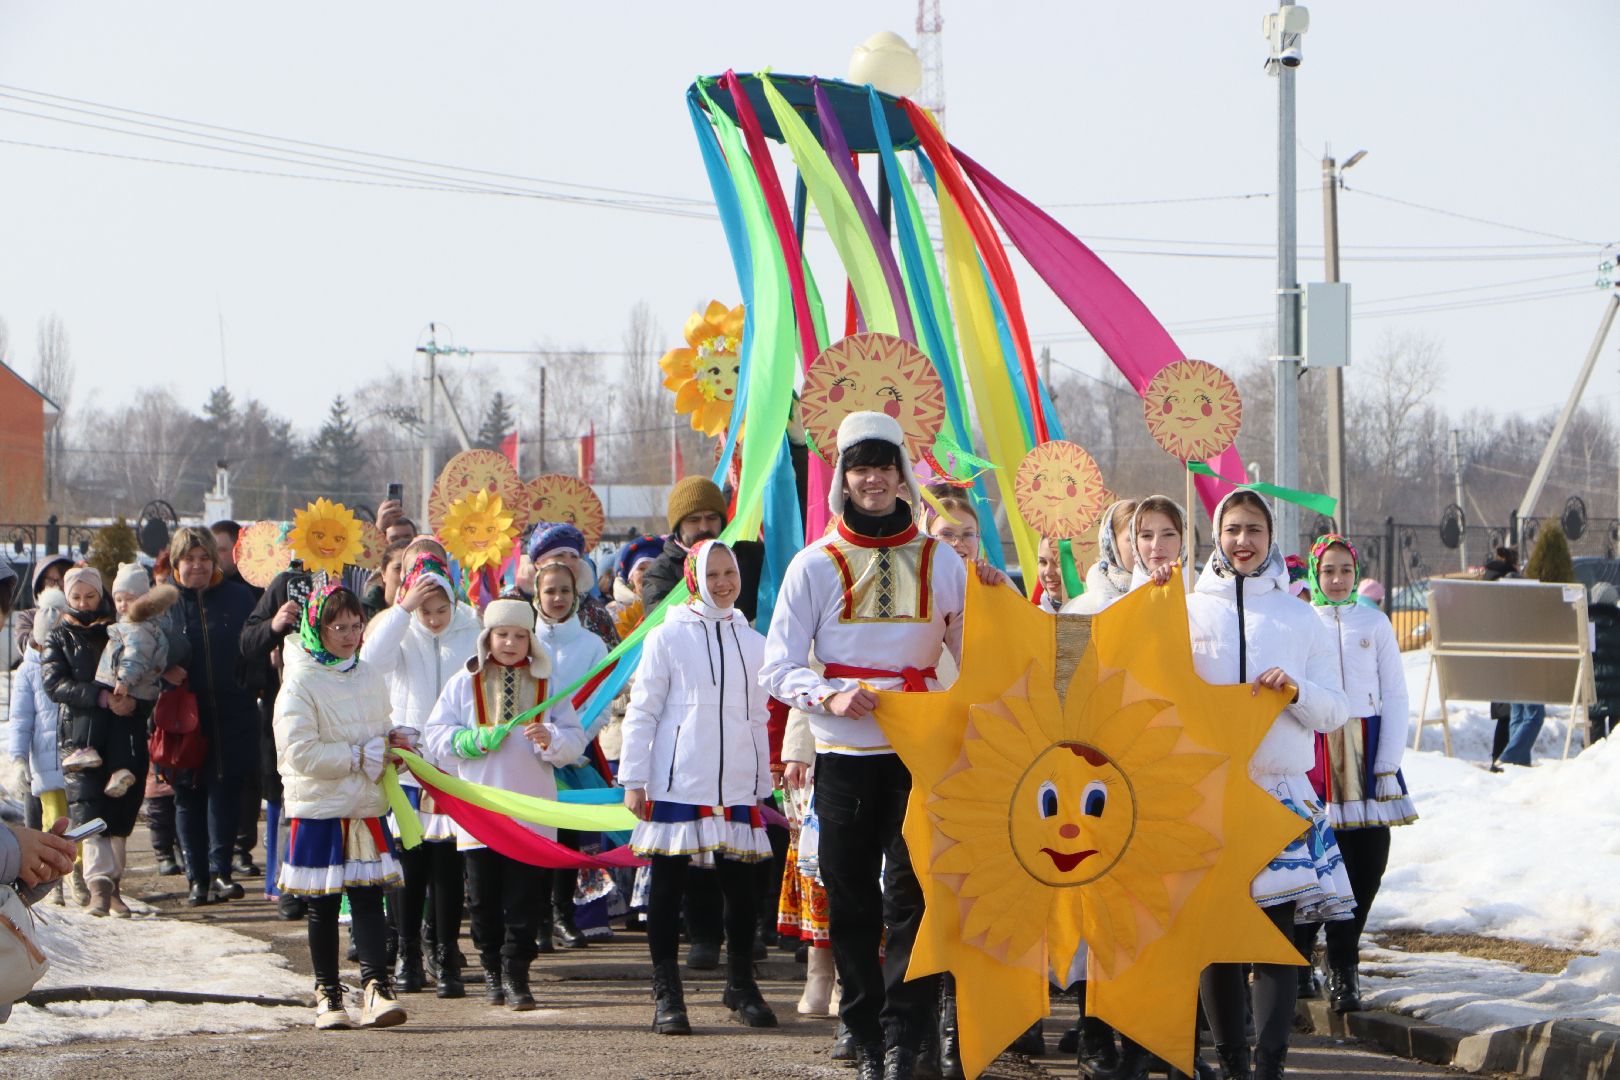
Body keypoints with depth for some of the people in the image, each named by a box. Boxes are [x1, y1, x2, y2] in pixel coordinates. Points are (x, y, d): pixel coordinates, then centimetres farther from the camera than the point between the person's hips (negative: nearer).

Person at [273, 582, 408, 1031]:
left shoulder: (369, 676, 10)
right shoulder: (300, 682, -9)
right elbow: (300, 753, -17)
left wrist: (390, 746, -2)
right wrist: (362, 757, -14)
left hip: (366, 807, 4)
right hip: (318, 808, -4)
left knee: (368, 897, -5)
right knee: (323, 906, 5)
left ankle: (376, 987, -10)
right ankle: (327, 994, 13)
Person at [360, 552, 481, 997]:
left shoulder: (472, 636, 2)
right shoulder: (400, 633, 4)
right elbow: (371, 660, -17)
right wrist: (405, 609, -21)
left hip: (456, 769, -1)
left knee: (448, 867, -1)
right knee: (409, 864, 3)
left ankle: (447, 960, 5)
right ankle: (408, 956, 14)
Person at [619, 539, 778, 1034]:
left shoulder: (753, 643, 12)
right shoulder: (668, 638, 0)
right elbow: (642, 711, 0)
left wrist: (763, 785, 16)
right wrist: (634, 780, -4)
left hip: (736, 786, 3)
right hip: (677, 784, -3)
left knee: (741, 885, 3)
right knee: (668, 884, 0)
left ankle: (741, 985, 18)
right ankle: (667, 993, 6)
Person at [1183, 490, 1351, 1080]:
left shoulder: (1300, 618, 11)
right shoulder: (1188, 609, 9)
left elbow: (1335, 711, 9)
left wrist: (1296, 692, -10)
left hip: (1281, 788, 0)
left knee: (1276, 930, -9)